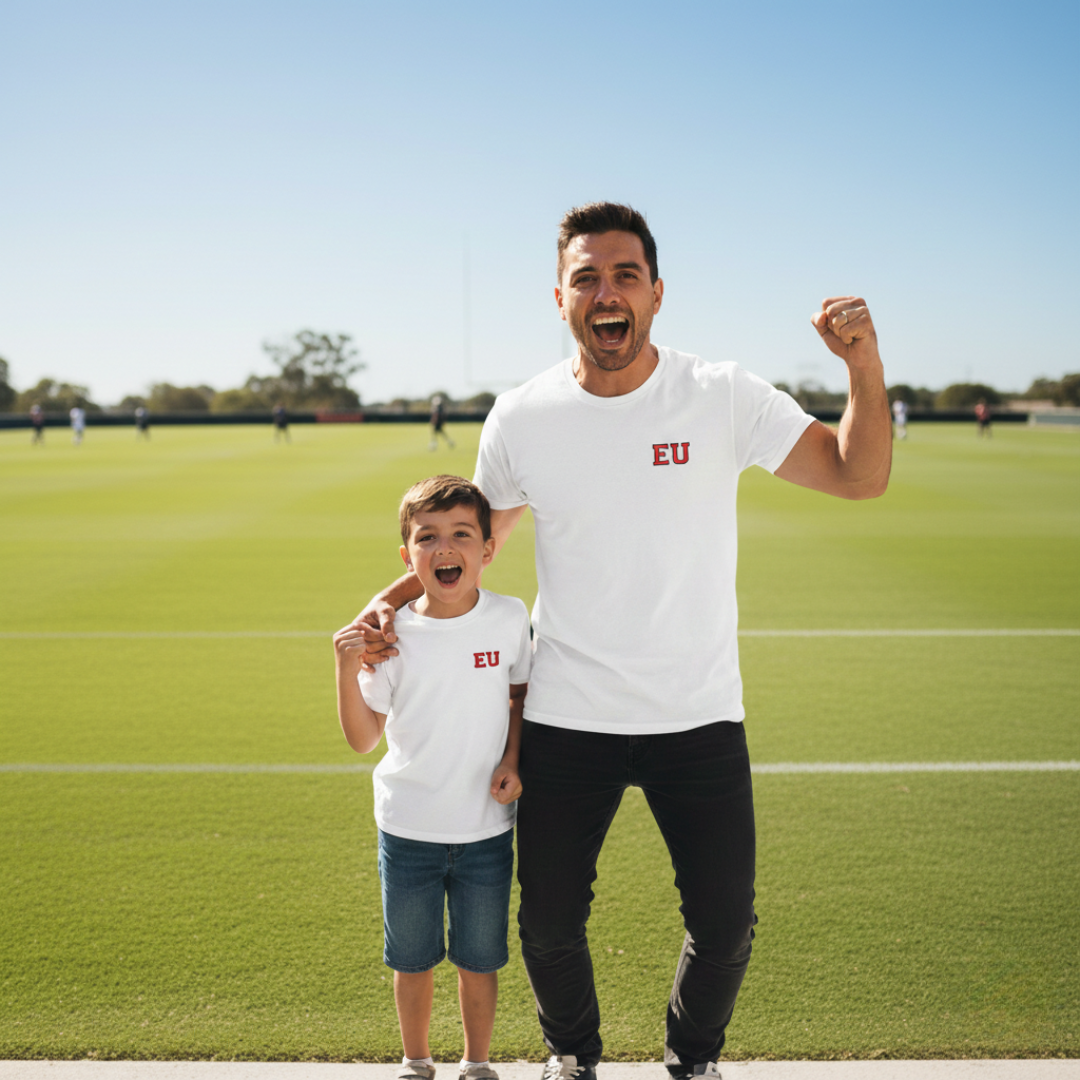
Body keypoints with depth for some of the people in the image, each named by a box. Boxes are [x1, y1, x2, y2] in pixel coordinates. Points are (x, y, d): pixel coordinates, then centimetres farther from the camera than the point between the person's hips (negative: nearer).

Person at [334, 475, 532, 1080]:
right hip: (408, 828, 0)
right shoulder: (392, 635, -11)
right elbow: (364, 739, -8)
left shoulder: (509, 619, -8)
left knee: (480, 957, 13)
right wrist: (348, 670, -21)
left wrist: (511, 762, -6)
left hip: (486, 829, 0)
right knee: (414, 958, 16)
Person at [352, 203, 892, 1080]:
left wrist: (865, 367, -23)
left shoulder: (724, 397, -7)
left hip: (700, 718, 0)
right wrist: (393, 598, -4)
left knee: (725, 925, 7)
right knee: (549, 926, 10)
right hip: (565, 721, 1)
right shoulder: (520, 417, -3)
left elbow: (859, 477, -8)